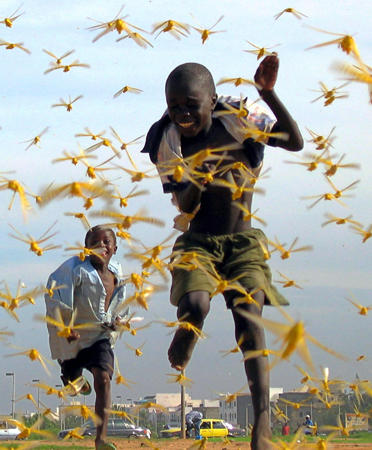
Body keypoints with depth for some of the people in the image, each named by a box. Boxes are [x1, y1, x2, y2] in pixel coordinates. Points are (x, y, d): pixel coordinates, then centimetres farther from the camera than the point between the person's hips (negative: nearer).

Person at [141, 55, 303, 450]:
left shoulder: (238, 118, -9)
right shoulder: (165, 142, -7)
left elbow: (295, 141, -20)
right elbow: (184, 206, -7)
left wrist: (268, 93, -30)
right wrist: (198, 183, -29)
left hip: (244, 242, 0)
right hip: (198, 241, 0)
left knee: (248, 314, -19)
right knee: (195, 304, -28)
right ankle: (178, 359, 8)